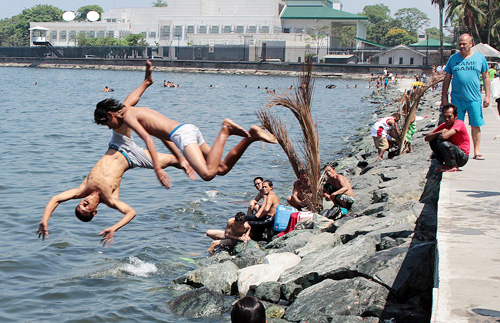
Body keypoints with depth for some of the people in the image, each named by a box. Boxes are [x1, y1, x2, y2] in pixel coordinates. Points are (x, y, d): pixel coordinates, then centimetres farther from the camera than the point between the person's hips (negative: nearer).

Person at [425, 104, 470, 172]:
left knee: (442, 143, -29)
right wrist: (440, 132, -18)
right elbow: (427, 138, -4)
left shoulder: (459, 123, -19)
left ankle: (453, 166, -9)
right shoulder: (444, 125, 2)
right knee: (433, 140, -3)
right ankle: (446, 164, 6)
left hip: (462, 157, -7)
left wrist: (442, 133, -11)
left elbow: (444, 136, -35)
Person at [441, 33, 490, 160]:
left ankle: (476, 151, 11)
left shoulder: (480, 58, 5)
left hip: (474, 99, 0)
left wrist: (487, 96, 3)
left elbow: (486, 77, 9)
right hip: (457, 99, 0)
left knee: (475, 126, 2)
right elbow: (447, 78, 10)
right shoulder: (453, 58, 5)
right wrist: (444, 96, 6)